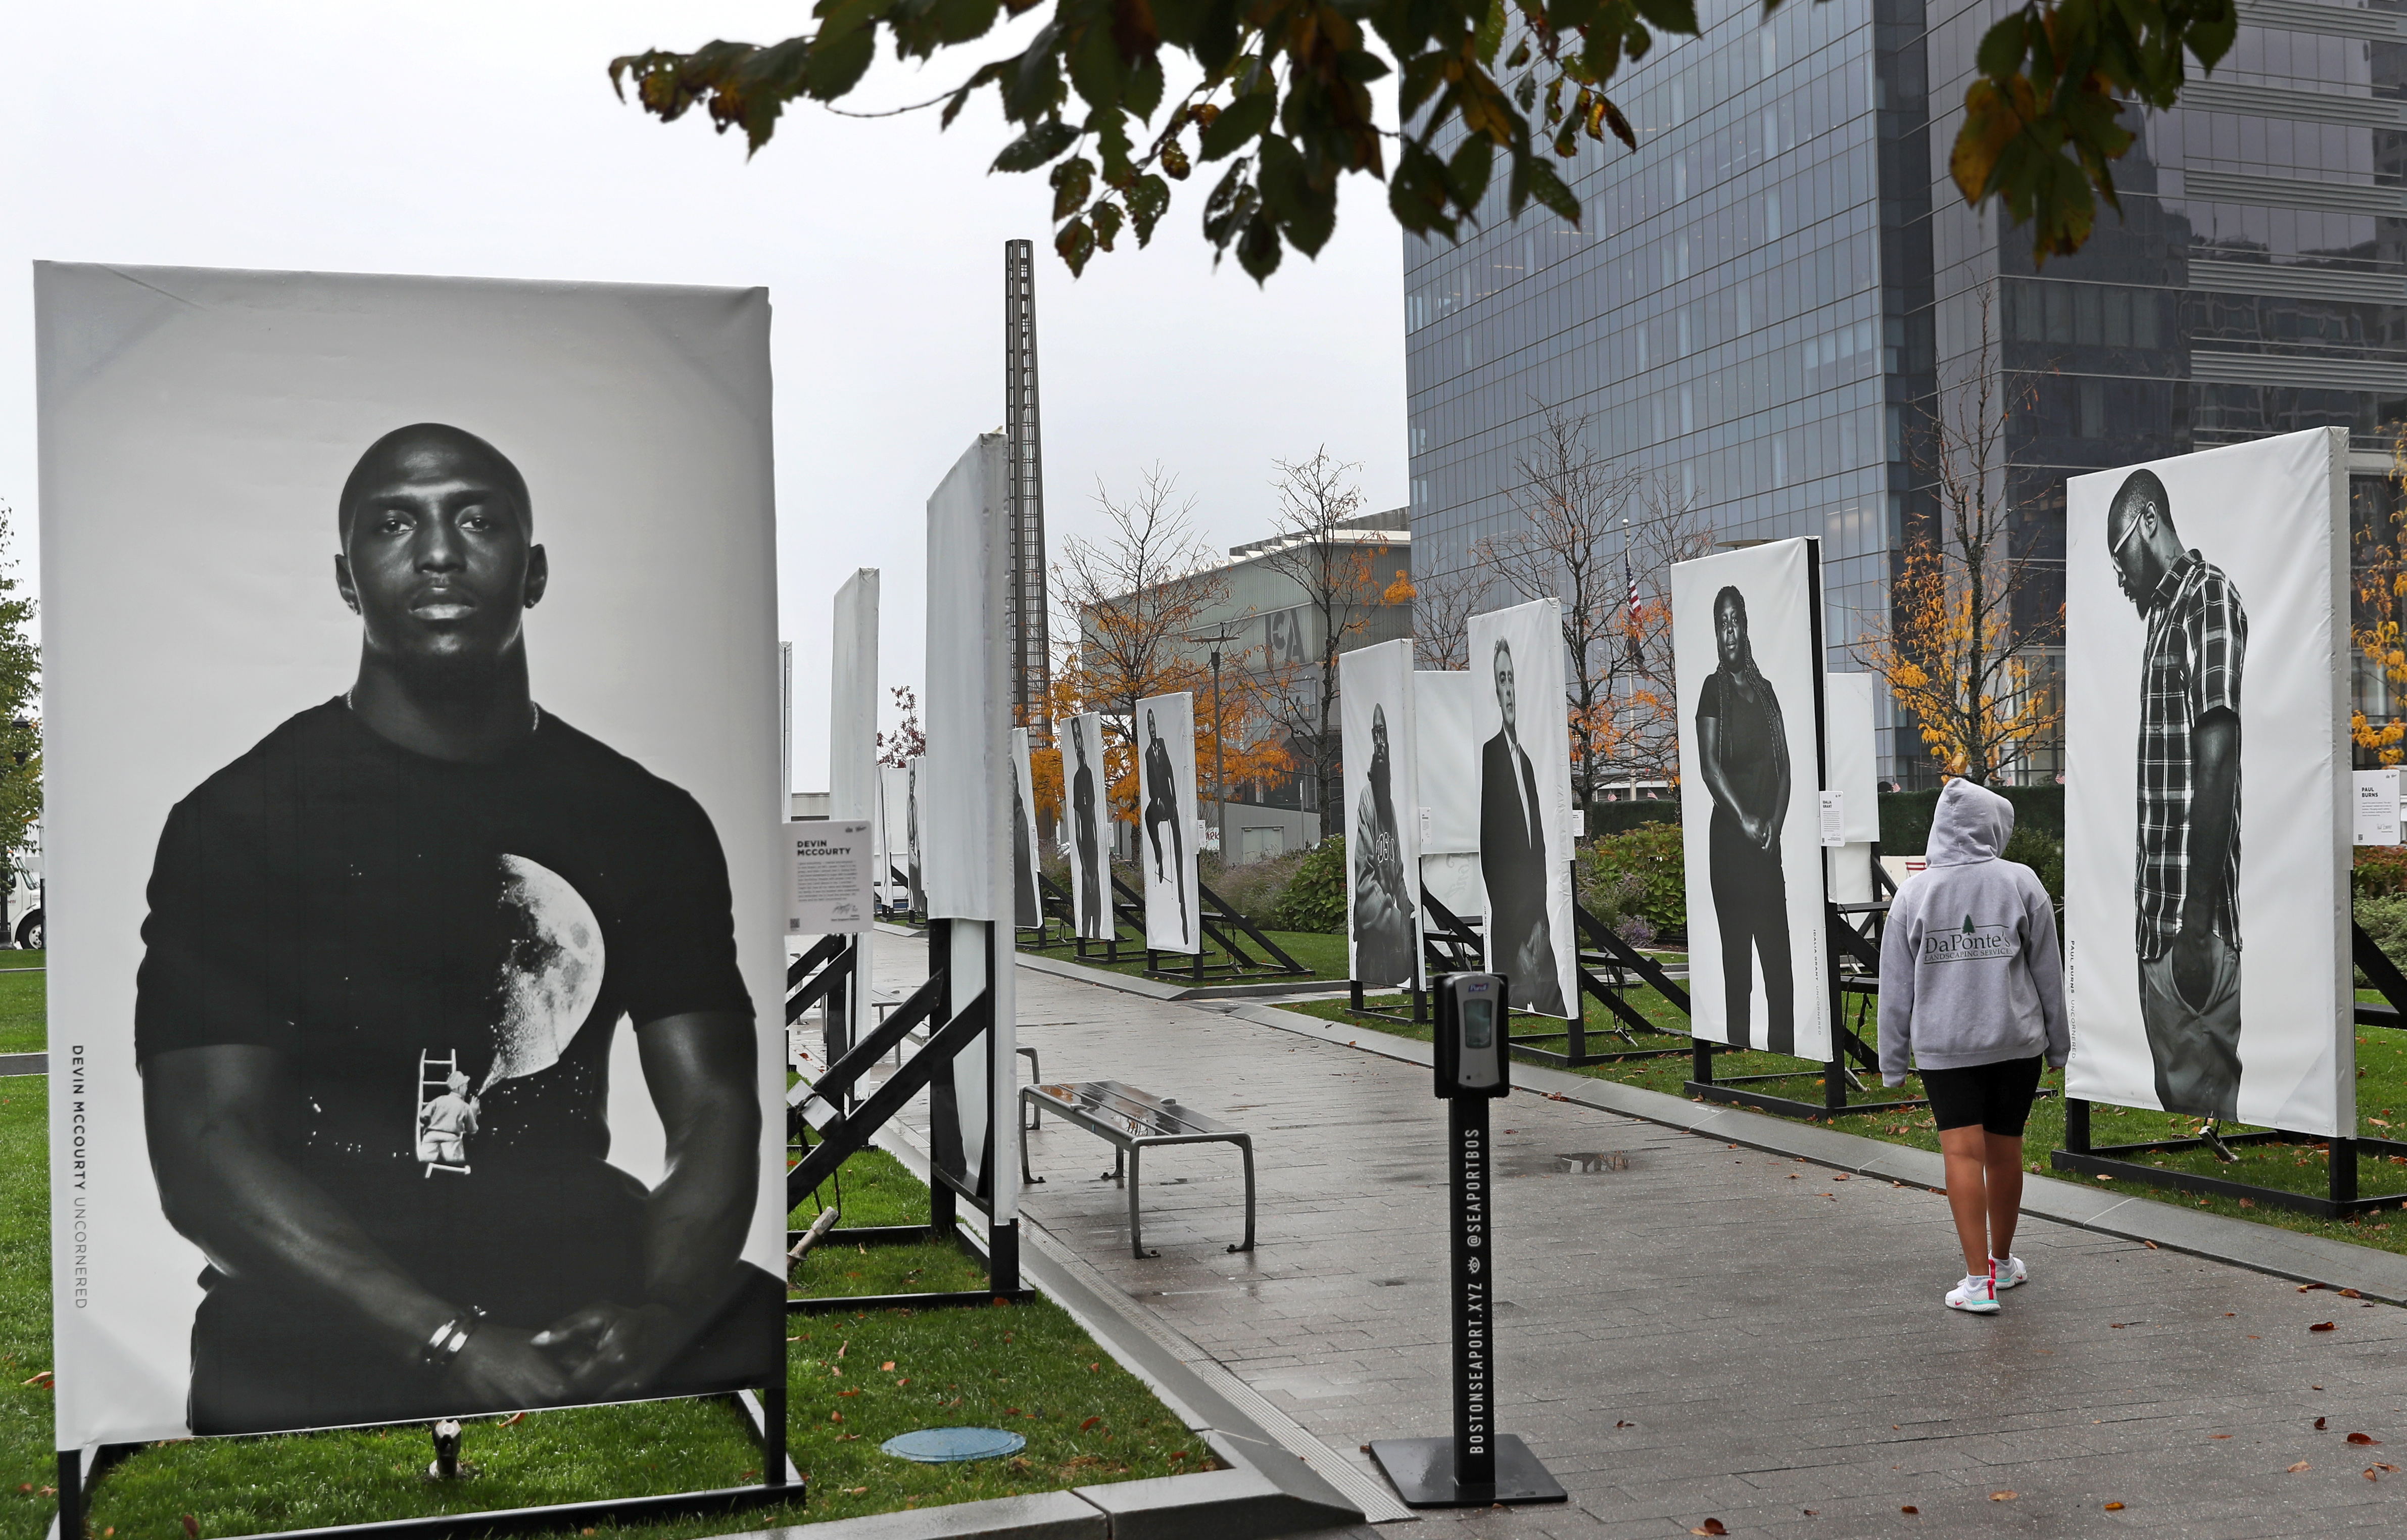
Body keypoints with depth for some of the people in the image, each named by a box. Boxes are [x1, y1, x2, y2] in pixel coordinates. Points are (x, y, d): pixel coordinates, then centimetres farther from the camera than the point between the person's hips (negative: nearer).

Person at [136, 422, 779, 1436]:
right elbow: (205, 1148, -7)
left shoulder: (650, 820, 10)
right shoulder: (239, 819, 2)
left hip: (597, 1275, 3)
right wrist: (456, 1345, -21)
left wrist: (662, 1310, -19)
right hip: (330, 1303, -2)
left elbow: (717, 1112, 3)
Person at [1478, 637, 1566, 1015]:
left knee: (1550, 988, 6)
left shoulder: (1526, 761, 18)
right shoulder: (1489, 757, -7)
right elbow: (1489, 850, -12)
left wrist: (1540, 920, 5)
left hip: (1536, 913, 8)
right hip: (1508, 922, -8)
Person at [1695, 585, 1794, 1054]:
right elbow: (1709, 765, -8)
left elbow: (1785, 767, 11)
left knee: (1779, 954, 2)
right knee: (1737, 955, -2)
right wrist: (1744, 818, -14)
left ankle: (1784, 1053, 6)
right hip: (1729, 835, -4)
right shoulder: (1714, 689, 1)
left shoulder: (1765, 690, 14)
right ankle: (1739, 1048, 3)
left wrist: (1774, 823, -3)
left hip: (1768, 839, 4)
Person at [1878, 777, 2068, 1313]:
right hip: (2017, 1042, 1)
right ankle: (2001, 1261, 30)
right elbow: (2048, 971, 3)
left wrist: (1892, 1060, 8)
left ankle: (1979, 1280, -8)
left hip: (1944, 1047, -1)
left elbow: (1897, 986, 0)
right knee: (2005, 1149, 13)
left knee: (1964, 1152, -3)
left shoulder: (1914, 893, -2)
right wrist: (2058, 1042, 14)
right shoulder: (2021, 883, -3)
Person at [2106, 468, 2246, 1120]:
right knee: (2181, 1096, 12)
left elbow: (2217, 765, -17)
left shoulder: (2208, 598, -9)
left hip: (2194, 926, -9)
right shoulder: (2165, 613, 19)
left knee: (2198, 1102, -4)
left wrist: (2198, 926, -22)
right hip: (2161, 920, 9)